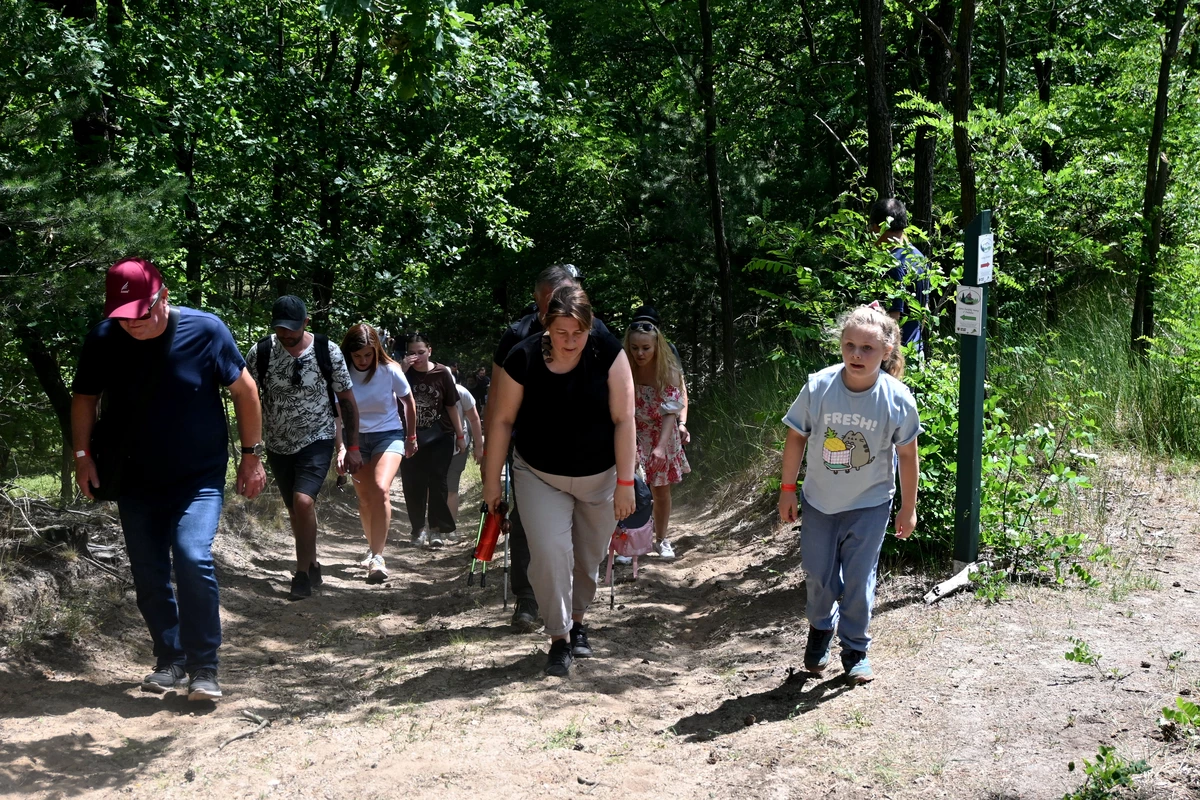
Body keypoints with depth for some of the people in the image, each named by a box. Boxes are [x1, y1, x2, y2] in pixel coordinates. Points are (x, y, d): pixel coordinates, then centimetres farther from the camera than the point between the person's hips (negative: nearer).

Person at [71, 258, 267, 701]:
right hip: (136, 481, 4)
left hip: (199, 477, -3)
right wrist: (83, 455, -2)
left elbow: (244, 389, -5)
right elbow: (84, 398, 7)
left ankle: (203, 668, -10)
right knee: (148, 576, 8)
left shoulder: (205, 330, -16)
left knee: (193, 557, -21)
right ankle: (170, 661, 27)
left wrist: (252, 454, -3)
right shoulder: (102, 340, -9)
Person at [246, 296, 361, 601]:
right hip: (278, 445, 3)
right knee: (296, 511, 12)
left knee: (303, 502, -22)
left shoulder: (328, 351, -11)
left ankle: (302, 574, -8)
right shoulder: (260, 353, -9)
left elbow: (347, 400, -2)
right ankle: (313, 567, 33)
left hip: (317, 441, -3)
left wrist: (352, 446, -2)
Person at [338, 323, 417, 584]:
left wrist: (411, 438, 9)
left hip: (388, 435, -2)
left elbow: (409, 403, 3)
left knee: (381, 489, -23)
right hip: (355, 438, 2)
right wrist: (341, 448, -28)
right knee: (364, 498, 8)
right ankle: (373, 547, 32)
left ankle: (377, 557, -21)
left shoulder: (390, 371, -13)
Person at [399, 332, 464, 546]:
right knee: (413, 484, 0)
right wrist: (402, 370, -22)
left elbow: (451, 406, 4)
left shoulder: (441, 373, -2)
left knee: (437, 481, -3)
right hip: (411, 437, 1)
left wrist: (460, 435, 5)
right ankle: (419, 529, 8)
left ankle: (438, 528, 3)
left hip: (439, 437, -1)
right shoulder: (405, 373, 1)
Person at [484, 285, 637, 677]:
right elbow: (502, 420, -7)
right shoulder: (523, 359, -17)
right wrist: (491, 480, -3)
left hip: (599, 476, 1)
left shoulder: (608, 354, -17)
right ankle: (559, 637, 1)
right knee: (549, 553, -16)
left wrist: (625, 483, -15)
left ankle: (577, 621, 39)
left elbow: (623, 419, -14)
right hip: (540, 476, -1)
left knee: (589, 557, 14)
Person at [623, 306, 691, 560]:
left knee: (661, 492, 12)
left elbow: (670, 413, -16)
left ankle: (661, 540, 31)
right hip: (630, 437, -1)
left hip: (661, 437, 1)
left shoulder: (669, 372, -14)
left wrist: (661, 447, -26)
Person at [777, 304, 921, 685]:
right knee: (819, 576, 13)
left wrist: (908, 508, 2)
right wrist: (788, 489, 0)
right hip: (819, 502, 1)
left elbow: (907, 454, -5)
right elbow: (796, 437, -5)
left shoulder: (897, 399, -18)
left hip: (869, 506, -1)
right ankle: (820, 630, 42)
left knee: (858, 581, 4)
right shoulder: (818, 387, -19)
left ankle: (855, 650, 25)